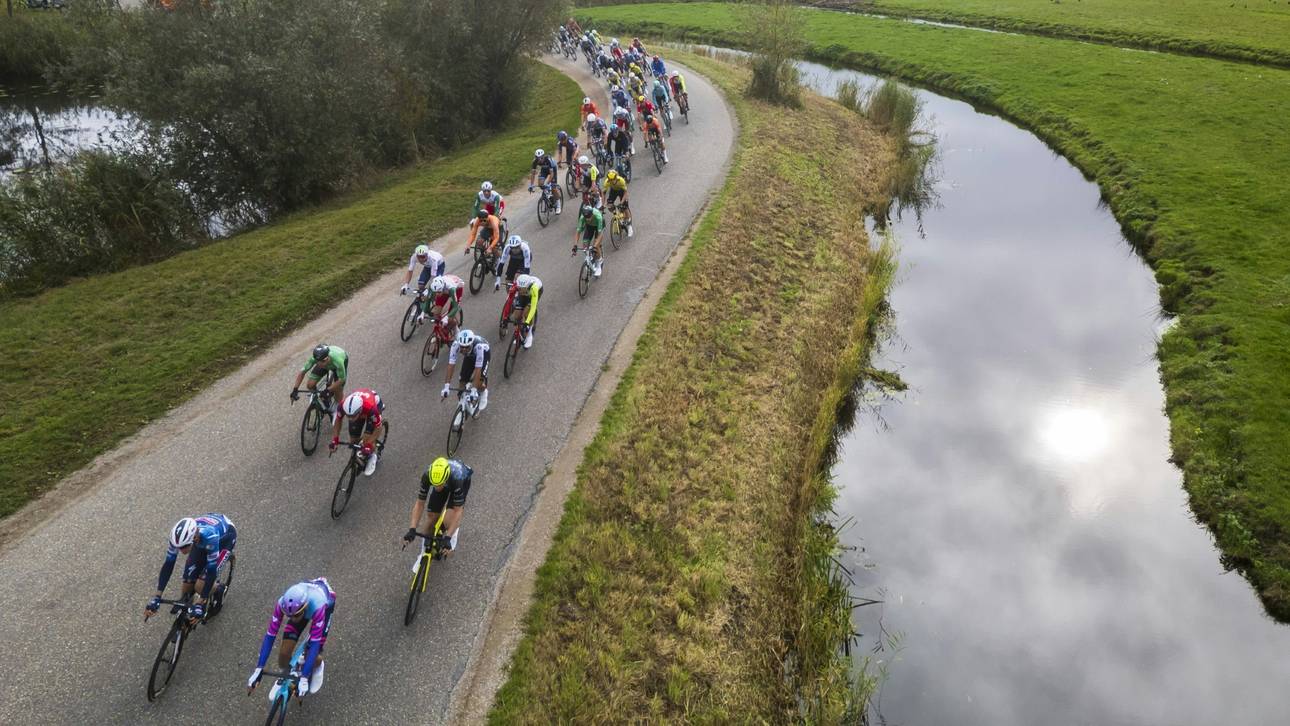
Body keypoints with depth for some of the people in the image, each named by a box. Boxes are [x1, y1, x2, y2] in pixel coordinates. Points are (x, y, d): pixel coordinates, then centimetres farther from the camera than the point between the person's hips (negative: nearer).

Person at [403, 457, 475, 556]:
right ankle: (427, 547, 21)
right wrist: (412, 529, -36)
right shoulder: (427, 475, -37)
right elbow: (420, 504, -27)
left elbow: (457, 511, -37)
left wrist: (448, 538, -42)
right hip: (444, 482, 3)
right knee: (432, 517, -3)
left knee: (448, 521, -20)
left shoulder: (457, 478, -44)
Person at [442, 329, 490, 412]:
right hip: (469, 356, 3)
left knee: (480, 383, -21)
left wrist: (474, 390, -45)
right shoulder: (456, 344, -36)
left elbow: (478, 369, -43)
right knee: (463, 382, -6)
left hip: (483, 353, -3)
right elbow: (451, 365, -35)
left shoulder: (479, 346, -44)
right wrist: (446, 386, -41)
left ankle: (483, 392, 13)